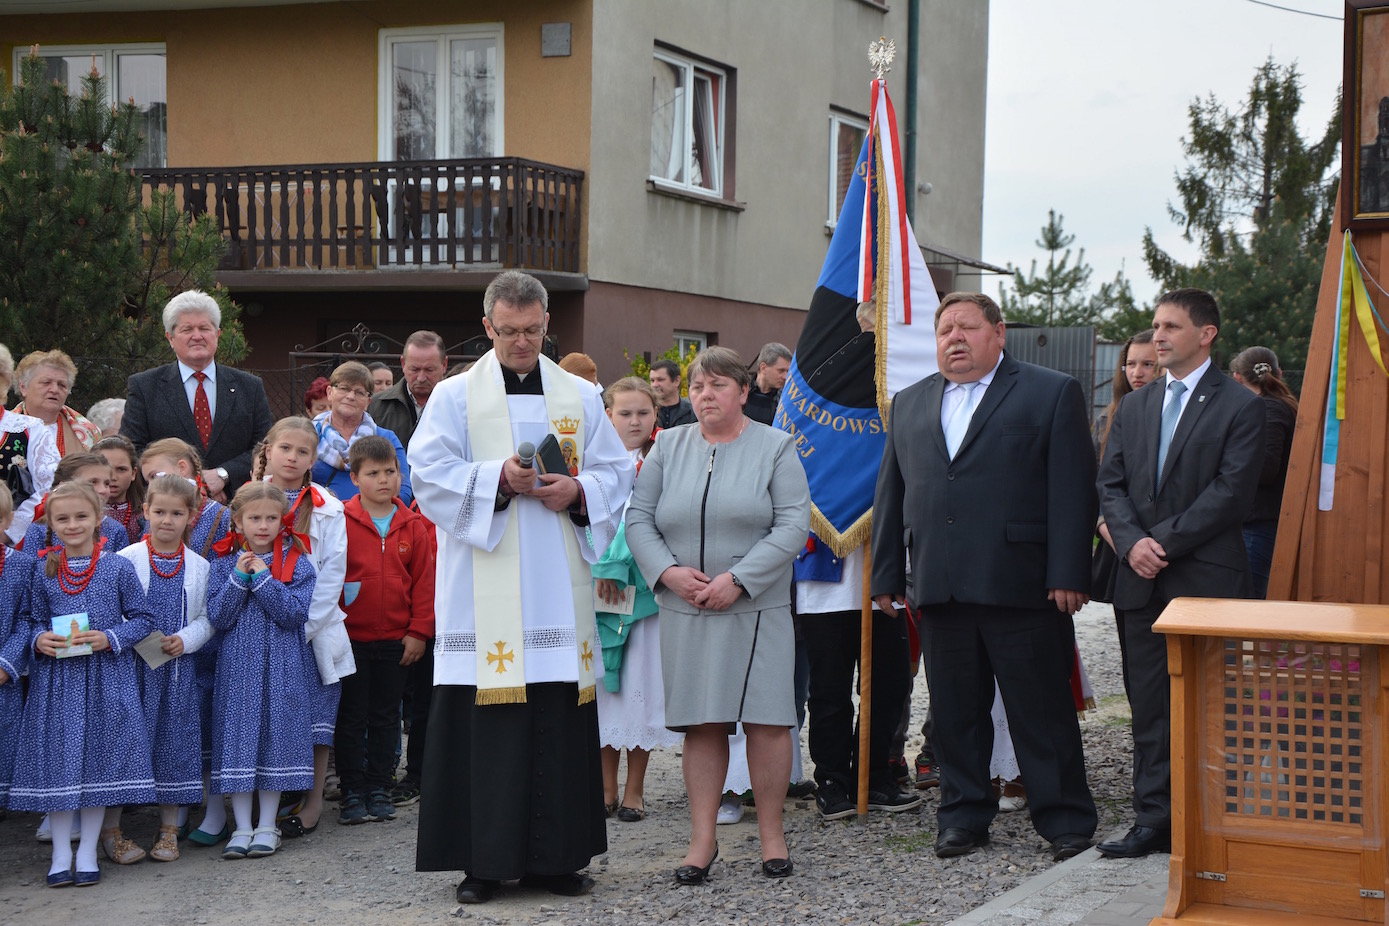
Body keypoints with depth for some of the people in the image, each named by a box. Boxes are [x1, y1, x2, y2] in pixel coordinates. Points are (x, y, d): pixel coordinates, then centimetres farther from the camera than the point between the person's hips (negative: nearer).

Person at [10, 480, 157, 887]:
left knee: (99, 757, 2)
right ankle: (60, 854, 14)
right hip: (55, 677, 2)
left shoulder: (118, 568, -2)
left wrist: (110, 638, -14)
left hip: (106, 677, -2)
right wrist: (39, 640, -8)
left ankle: (88, 852, 15)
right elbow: (35, 620, 13)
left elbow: (142, 619, 1)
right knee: (56, 759, 1)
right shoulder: (44, 571, 4)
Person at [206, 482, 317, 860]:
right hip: (237, 666, 1)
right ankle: (242, 827, 8)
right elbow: (217, 617, -5)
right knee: (238, 736, 0)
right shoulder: (224, 564, 5)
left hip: (281, 667, -1)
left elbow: (295, 614, -12)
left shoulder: (297, 563, 1)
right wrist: (238, 579, -14)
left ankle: (267, 826, 12)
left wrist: (262, 578, -15)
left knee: (274, 733, 2)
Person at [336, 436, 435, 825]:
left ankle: (379, 789, 18)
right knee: (352, 717, 4)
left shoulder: (413, 526, 3)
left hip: (396, 640, 3)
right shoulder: (341, 522, -6)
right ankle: (352, 793, 11)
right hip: (350, 638, -2)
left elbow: (424, 580, 5)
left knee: (386, 716, 10)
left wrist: (418, 632, 0)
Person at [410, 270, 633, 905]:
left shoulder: (580, 396, 14)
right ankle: (485, 860, 3)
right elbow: (430, 472, -4)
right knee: (485, 721, -4)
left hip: (559, 587, 3)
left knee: (561, 720, 3)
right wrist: (499, 477, -17)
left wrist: (577, 490, -9)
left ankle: (555, 857, 11)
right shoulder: (454, 396, 6)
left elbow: (617, 473, 11)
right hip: (485, 589, -2)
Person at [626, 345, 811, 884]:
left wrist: (737, 580, -15)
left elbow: (793, 526, -6)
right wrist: (669, 572, -10)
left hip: (755, 609, -2)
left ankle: (771, 834, 8)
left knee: (766, 718, -4)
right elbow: (639, 520, 8)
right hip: (685, 611, 2)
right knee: (701, 723, 3)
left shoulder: (776, 448, 2)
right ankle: (702, 840, 8)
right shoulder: (669, 447, 11)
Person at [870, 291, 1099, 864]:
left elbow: (1073, 489, -3)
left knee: (1042, 710, 1)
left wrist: (1068, 575, -11)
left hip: (1020, 584, -4)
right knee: (954, 711, 9)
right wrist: (886, 576, 12)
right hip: (938, 588, 4)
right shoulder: (909, 404, 17)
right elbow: (890, 493, 18)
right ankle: (964, 816, 21)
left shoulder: (1052, 394, 3)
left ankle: (1065, 821, 10)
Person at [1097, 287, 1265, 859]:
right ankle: (1154, 821, 12)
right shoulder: (1133, 408, 16)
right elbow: (1110, 484, 10)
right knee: (1149, 707, 7)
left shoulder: (1239, 407, -2)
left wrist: (1164, 541, -13)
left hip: (1207, 579, -5)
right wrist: (1132, 543, -8)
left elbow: (1232, 492, -11)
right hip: (1142, 581, 5)